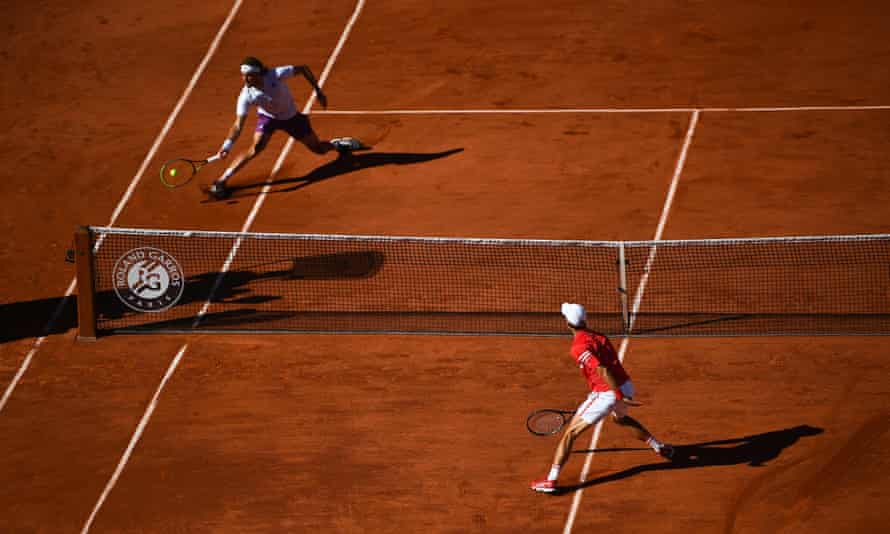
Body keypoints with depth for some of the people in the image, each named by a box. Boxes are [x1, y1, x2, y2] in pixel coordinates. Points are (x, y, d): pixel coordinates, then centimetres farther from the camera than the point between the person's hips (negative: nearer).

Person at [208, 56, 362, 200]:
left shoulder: (276, 75, -37)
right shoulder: (246, 96, -31)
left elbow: (303, 69, -21)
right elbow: (238, 125, -30)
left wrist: (318, 91, -19)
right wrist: (227, 145, -46)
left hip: (291, 116, 1)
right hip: (267, 117, -1)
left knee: (319, 149, 9)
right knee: (256, 147, -26)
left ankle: (335, 144, 46)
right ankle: (221, 181, -21)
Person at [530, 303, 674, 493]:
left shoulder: (578, 347, -13)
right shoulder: (600, 337, 11)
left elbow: (602, 371, -24)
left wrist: (621, 397, -24)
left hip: (606, 393, -8)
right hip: (626, 385, 8)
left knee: (570, 433, 1)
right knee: (620, 418, 42)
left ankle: (551, 480, -5)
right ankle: (659, 447, 49)